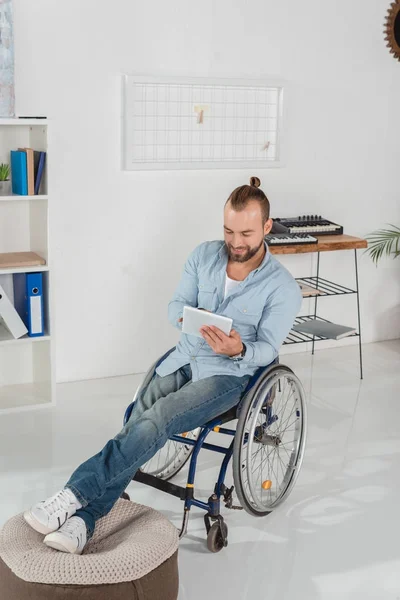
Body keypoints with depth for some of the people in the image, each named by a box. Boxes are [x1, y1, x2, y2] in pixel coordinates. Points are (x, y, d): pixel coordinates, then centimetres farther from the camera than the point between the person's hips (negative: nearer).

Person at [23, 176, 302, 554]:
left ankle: (74, 496, -31)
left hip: (229, 373, -4)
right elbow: (175, 306, 6)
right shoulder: (204, 255, 3)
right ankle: (82, 520, -28)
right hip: (184, 359, 4)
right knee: (136, 426, -21)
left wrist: (239, 349, -30)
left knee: (156, 421, -30)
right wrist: (187, 318, -18)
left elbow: (267, 348, -8)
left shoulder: (282, 287, -10)